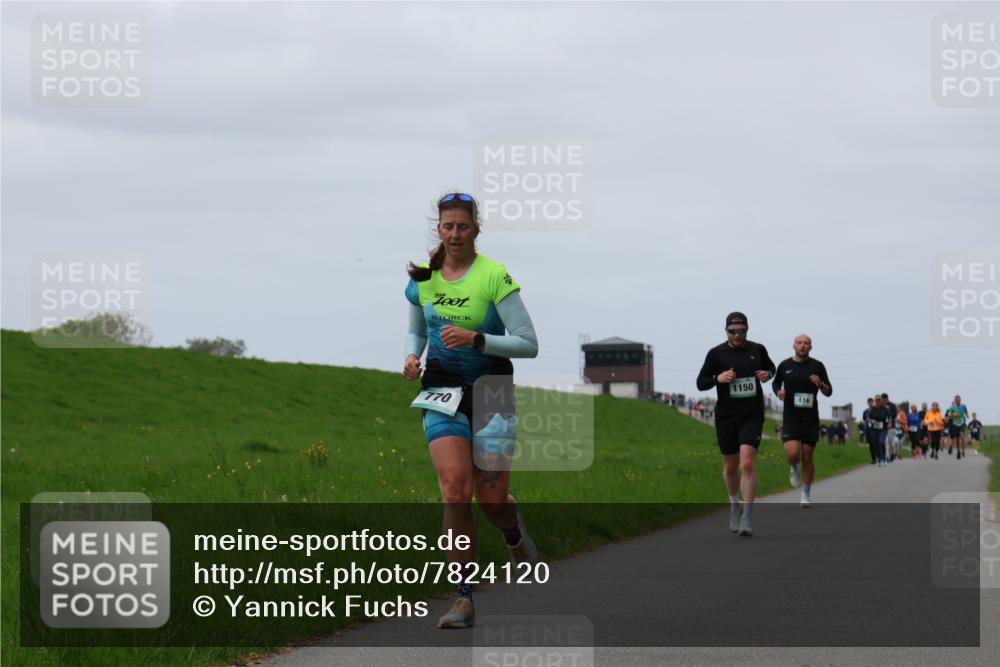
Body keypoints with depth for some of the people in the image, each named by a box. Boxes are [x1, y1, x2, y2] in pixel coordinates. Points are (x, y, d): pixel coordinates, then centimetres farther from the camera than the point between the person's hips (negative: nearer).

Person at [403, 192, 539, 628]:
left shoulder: (494, 276, -11)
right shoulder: (422, 279, 4)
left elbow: (528, 345, -12)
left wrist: (476, 339, -24)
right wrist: (412, 356, -1)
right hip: (442, 392, 2)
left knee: (491, 499, -1)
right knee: (454, 488, -17)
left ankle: (515, 536, 39)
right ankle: (463, 599, -14)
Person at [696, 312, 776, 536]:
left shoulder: (757, 350, 3)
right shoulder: (716, 354, -1)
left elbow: (771, 367, 22)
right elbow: (701, 383, 2)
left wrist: (768, 374, -1)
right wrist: (718, 378, -18)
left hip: (752, 416, -1)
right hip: (726, 417, 1)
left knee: (748, 463, -17)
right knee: (730, 466, 11)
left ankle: (747, 517, -15)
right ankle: (734, 506, 38)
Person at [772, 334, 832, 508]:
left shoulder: (817, 366, 1)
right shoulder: (784, 366, 4)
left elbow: (829, 392, 4)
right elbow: (775, 383, 21)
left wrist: (820, 384, -18)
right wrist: (778, 392, -2)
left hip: (811, 419, 0)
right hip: (790, 419, 0)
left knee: (807, 457, 1)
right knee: (792, 454, -18)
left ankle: (806, 495, 16)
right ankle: (794, 469, 19)